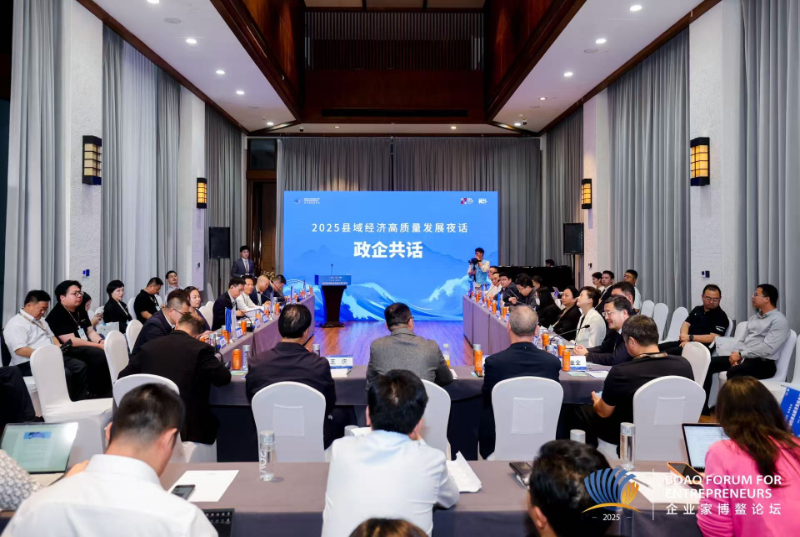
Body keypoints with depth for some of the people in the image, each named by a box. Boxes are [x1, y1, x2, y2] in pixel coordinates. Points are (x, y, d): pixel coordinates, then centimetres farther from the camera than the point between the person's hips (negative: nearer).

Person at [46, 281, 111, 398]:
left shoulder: (81, 311, 15)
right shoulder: (57, 315, -12)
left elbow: (90, 332, 15)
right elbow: (70, 341, -20)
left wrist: (102, 342, -8)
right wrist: (99, 346, -21)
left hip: (87, 348, 9)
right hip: (68, 352, -9)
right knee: (100, 355, -30)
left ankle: (107, 392, -8)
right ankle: (95, 393, -15)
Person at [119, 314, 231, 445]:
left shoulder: (148, 346, 5)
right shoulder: (200, 348, -6)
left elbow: (123, 378, 13)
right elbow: (224, 378, -1)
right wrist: (212, 360, 19)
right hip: (186, 426, -4)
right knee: (212, 423, 27)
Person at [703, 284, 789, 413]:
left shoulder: (779, 320, -8)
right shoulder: (754, 318, 19)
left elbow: (768, 348, -19)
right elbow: (741, 339, 16)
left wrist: (741, 354, -17)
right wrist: (735, 353, -5)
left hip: (763, 363, -8)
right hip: (744, 358, 8)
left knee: (733, 372, -37)